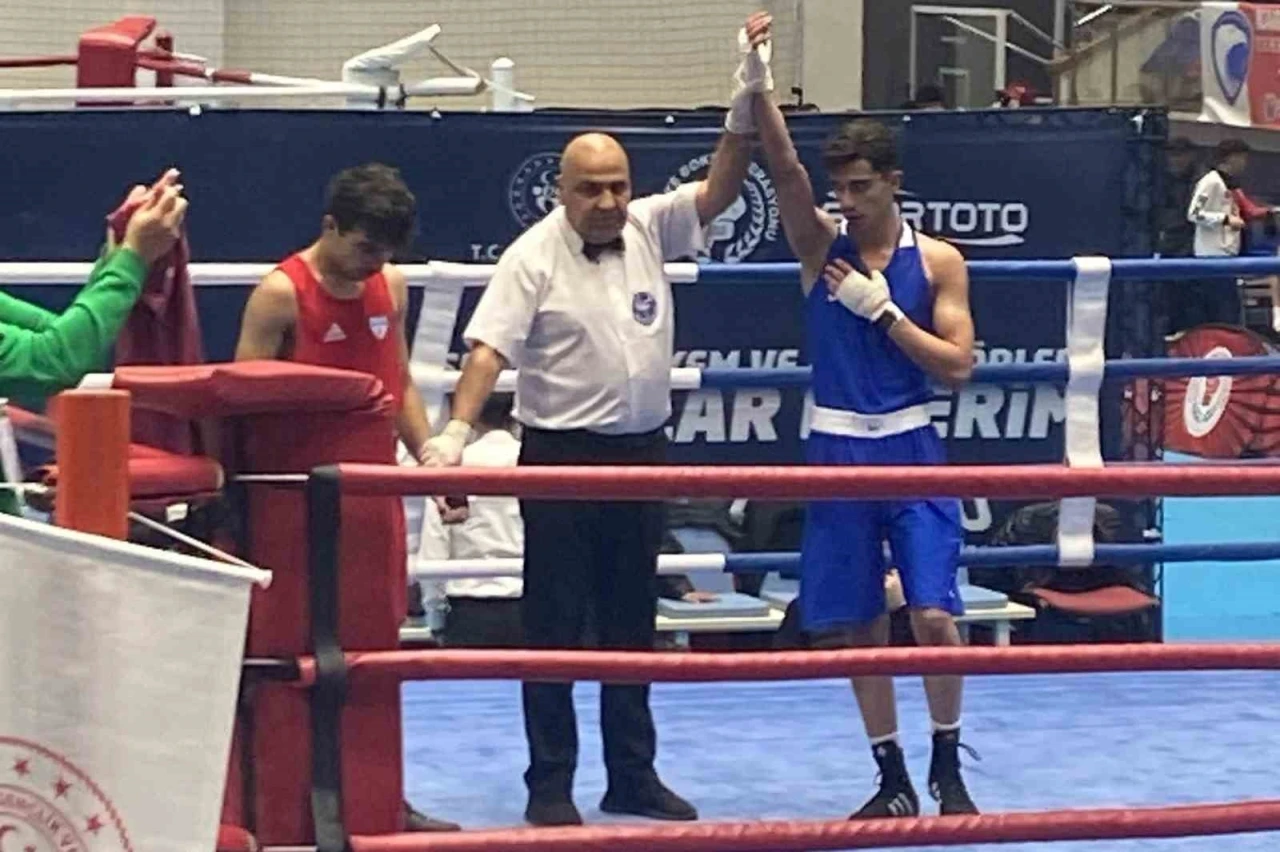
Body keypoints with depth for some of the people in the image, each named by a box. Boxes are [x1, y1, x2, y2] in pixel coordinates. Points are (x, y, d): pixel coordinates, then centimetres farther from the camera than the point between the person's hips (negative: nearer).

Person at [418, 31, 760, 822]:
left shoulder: (651, 228, 4)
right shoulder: (535, 256, -10)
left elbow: (717, 193, -4)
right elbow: (490, 348, -16)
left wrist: (743, 117, -19)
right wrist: (457, 430, -29)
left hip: (642, 451, 5)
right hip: (563, 456, -5)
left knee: (633, 623, 13)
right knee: (555, 628, 1)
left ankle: (633, 776, 22)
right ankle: (551, 786, 7)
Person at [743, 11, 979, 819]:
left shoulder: (937, 261, -1)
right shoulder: (821, 244, 1)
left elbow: (957, 364, -6)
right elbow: (784, 167, -15)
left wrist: (881, 309, -12)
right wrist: (758, 86, -28)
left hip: (911, 449, -2)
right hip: (838, 450, 2)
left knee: (935, 616, -10)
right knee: (855, 627, 6)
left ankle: (948, 767, 9)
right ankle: (893, 779, 18)